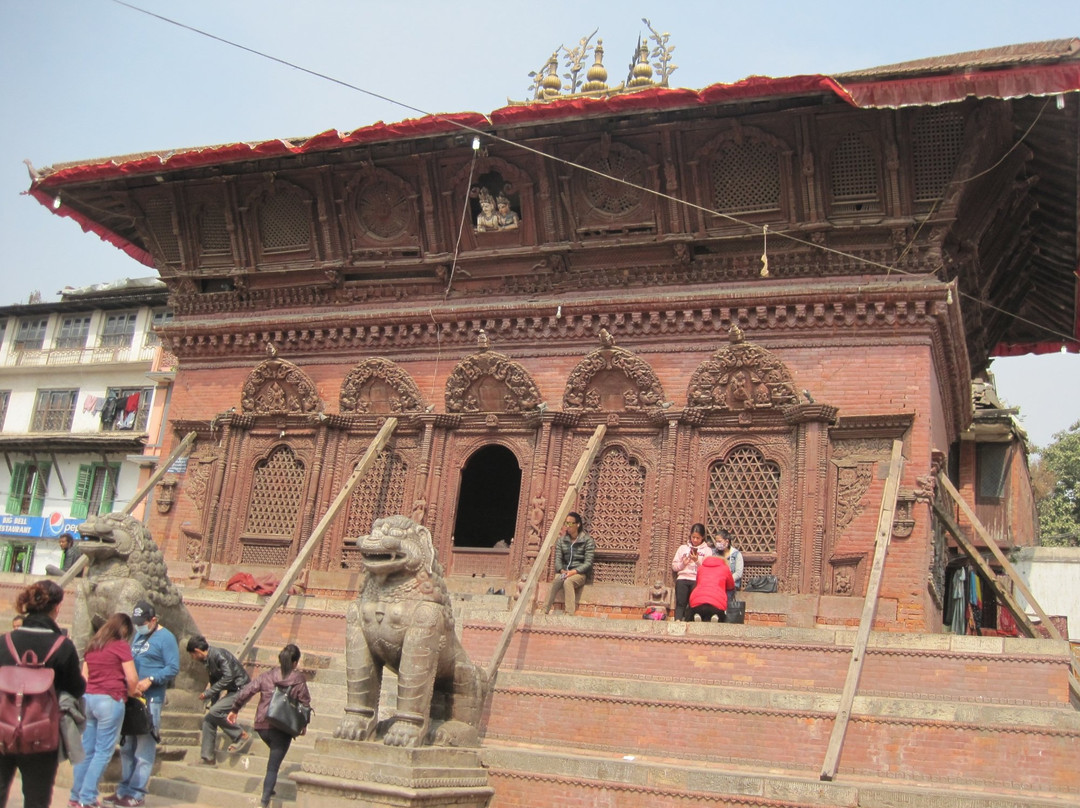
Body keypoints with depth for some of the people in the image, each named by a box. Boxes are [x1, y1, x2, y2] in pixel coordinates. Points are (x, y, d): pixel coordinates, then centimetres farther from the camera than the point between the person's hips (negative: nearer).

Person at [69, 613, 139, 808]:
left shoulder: (92, 646, 14)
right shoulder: (121, 645, -6)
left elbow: (84, 676, 16)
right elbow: (132, 678, -9)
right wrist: (131, 692, 9)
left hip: (89, 698, 7)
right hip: (110, 700, -7)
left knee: (86, 750, 13)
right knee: (103, 752, 0)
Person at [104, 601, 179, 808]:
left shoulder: (165, 638, -6)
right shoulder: (137, 635, 17)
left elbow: (173, 668, -11)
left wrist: (150, 680, -20)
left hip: (150, 699, -8)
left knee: (144, 750, -4)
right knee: (127, 747, 12)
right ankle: (124, 790, 19)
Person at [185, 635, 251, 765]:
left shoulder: (218, 655, -18)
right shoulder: (208, 660, 11)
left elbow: (228, 676, -27)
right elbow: (215, 680, 19)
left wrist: (208, 692, -22)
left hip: (241, 689, -10)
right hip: (232, 691, 10)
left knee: (215, 712, -23)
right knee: (208, 719, 5)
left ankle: (242, 736, -8)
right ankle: (206, 758, 11)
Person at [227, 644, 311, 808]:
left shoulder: (267, 676, 2)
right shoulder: (298, 680, -4)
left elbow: (246, 692, -1)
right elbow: (305, 703, -1)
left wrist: (234, 710, 11)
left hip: (262, 725, 4)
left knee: (275, 756, 31)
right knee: (273, 766, 1)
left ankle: (269, 789, 32)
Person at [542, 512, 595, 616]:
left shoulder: (587, 540, 0)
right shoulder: (561, 540, 14)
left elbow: (588, 563, -7)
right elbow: (558, 558, 6)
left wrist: (574, 571, -20)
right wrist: (562, 570, -15)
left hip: (580, 573, -3)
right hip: (564, 572, 3)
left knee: (568, 581, -36)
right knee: (557, 580, -32)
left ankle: (570, 614, -43)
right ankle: (545, 610, -39)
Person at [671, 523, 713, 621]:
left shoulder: (707, 550, 15)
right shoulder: (683, 548, 21)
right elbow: (674, 566, 17)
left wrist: (697, 561, -9)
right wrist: (683, 564, -2)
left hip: (697, 580, -1)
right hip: (682, 578, 1)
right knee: (680, 603, -20)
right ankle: (677, 622, -35)